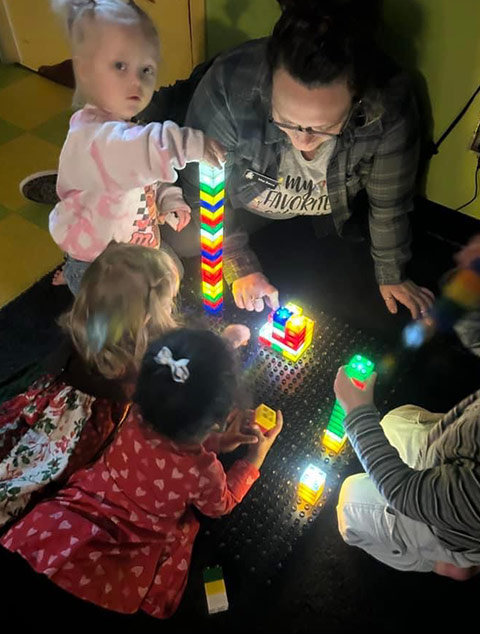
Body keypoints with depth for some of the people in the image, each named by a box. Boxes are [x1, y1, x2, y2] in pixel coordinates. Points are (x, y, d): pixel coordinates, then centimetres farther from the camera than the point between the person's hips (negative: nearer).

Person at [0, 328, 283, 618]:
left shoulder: (137, 417, -26)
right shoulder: (202, 472, -35)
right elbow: (220, 505, -8)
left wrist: (214, 442, -4)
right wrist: (256, 457, -5)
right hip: (136, 550, -3)